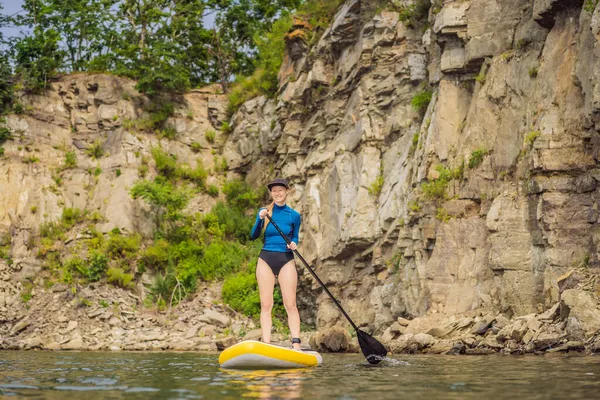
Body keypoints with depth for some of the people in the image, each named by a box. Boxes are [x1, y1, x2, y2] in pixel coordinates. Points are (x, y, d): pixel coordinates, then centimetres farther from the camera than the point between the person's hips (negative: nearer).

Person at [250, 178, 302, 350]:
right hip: (266, 259, 1)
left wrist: (293, 244, -7)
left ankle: (296, 345, -10)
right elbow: (253, 236, -4)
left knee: (290, 305, -7)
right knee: (266, 305, -2)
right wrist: (260, 219, -19)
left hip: (286, 260, -1)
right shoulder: (264, 211, 5)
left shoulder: (294, 215, 5)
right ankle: (266, 345, -3)